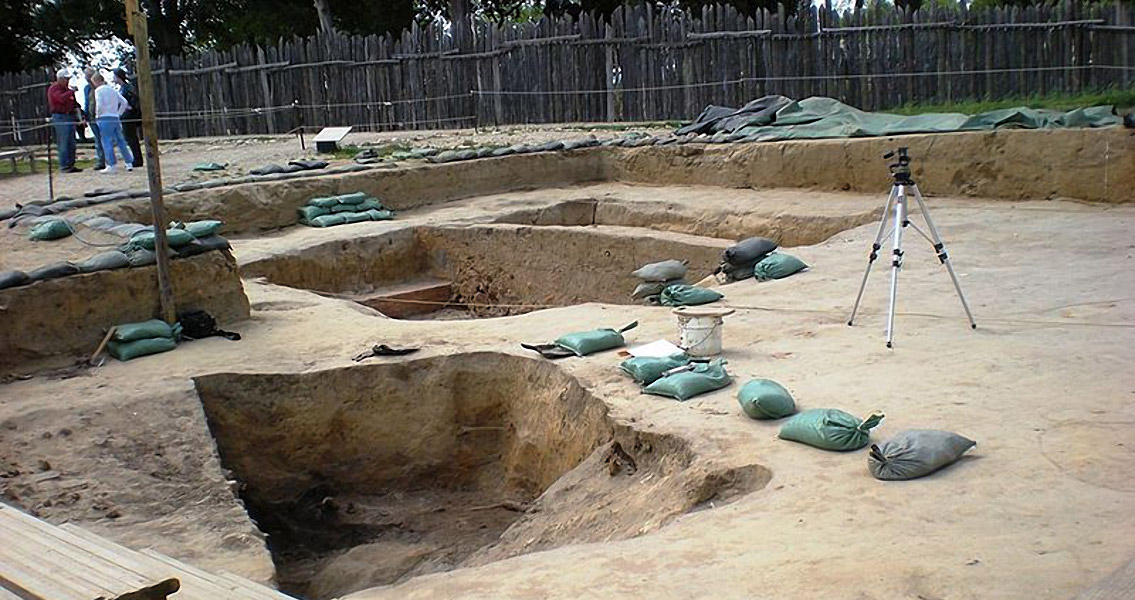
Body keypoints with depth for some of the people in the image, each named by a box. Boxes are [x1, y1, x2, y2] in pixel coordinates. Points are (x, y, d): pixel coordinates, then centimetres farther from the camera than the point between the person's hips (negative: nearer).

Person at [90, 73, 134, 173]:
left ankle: (111, 166, -9)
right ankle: (129, 163, 10)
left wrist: (97, 114, -1)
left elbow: (99, 104, -16)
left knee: (107, 143, -5)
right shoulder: (112, 90, 16)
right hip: (115, 118, 6)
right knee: (120, 141, 10)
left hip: (104, 119, -6)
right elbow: (124, 102, 14)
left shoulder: (98, 90, -4)